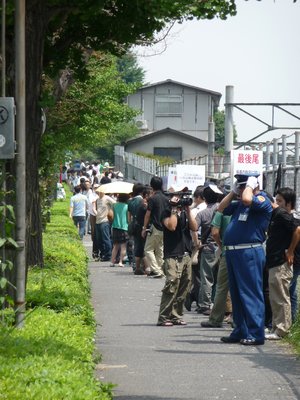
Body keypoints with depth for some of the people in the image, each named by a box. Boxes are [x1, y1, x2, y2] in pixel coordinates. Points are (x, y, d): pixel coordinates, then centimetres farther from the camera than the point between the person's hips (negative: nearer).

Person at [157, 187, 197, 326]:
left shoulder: (184, 213, 17)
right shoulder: (167, 213, 0)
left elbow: (194, 227, 5)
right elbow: (171, 226, -17)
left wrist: (188, 211, 0)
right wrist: (174, 210, -10)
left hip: (186, 254, 7)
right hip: (172, 255, -7)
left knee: (184, 287, 5)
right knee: (172, 285, -17)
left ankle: (176, 316, 11)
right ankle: (163, 318, -16)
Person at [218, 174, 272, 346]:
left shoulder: (262, 200, -7)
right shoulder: (240, 204, 20)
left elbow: (247, 200, -27)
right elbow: (222, 209, 27)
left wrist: (250, 186, -9)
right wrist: (233, 192, 19)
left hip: (249, 253, -10)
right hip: (233, 252, 10)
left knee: (251, 293, -10)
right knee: (236, 294, 13)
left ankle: (255, 333, -10)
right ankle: (240, 331, 20)